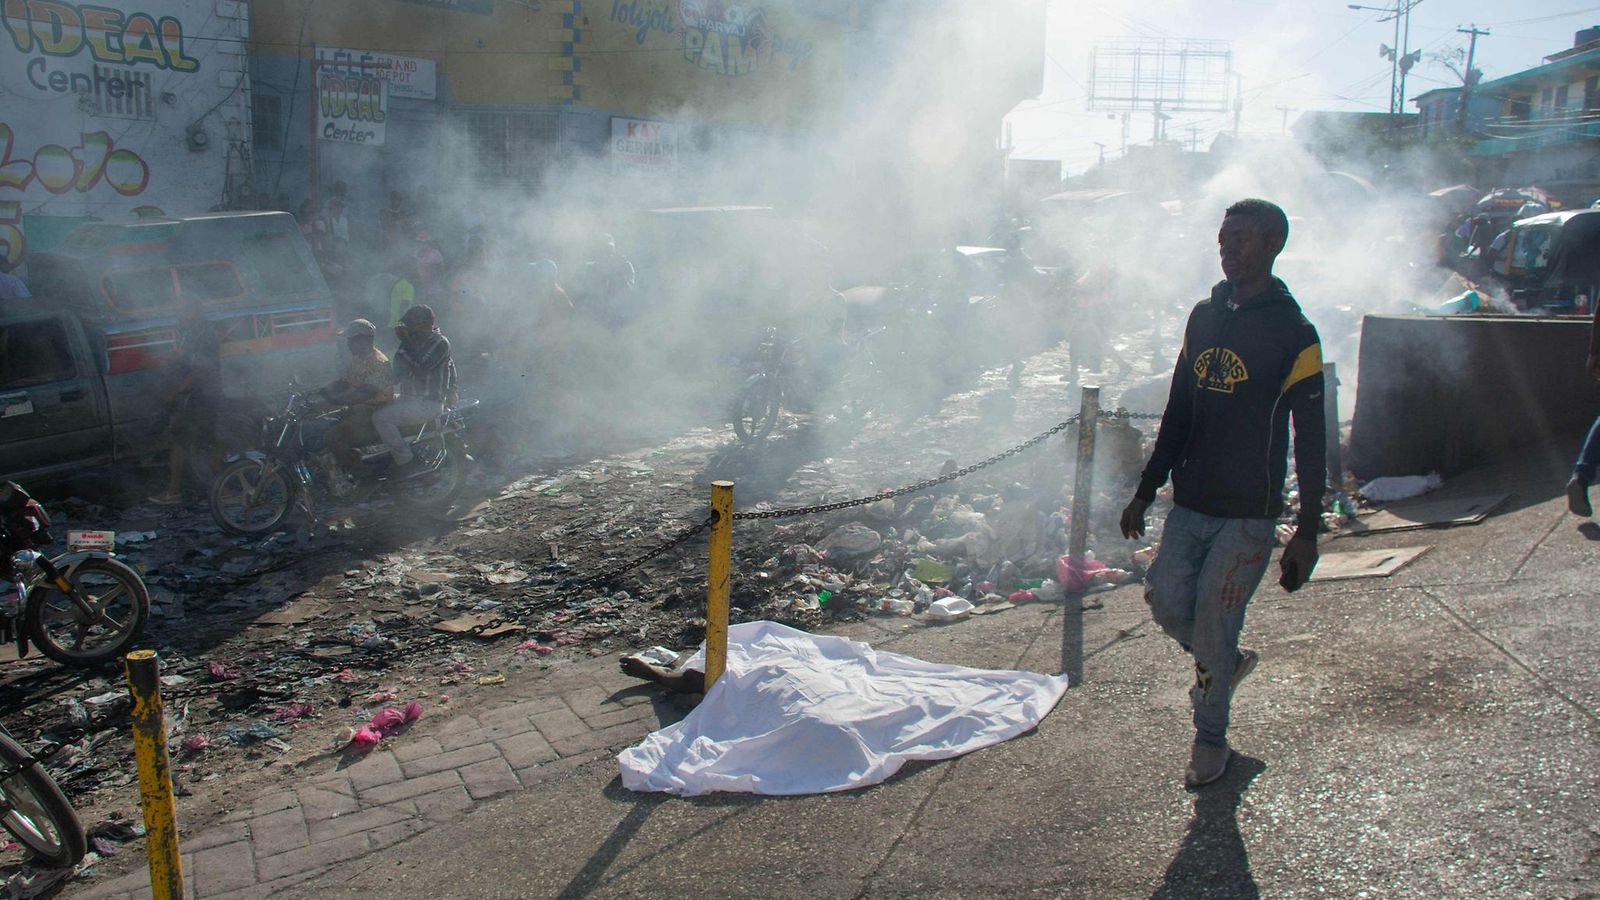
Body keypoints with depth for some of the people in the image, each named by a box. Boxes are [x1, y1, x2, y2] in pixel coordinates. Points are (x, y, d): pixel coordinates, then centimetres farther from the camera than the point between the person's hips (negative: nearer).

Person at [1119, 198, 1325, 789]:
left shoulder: (1292, 333, -9)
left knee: (1213, 622, 0)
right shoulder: (1204, 317, 9)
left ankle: (1211, 739, 22)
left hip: (1248, 515, -5)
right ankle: (1224, 664, 34)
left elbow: (1310, 441, -8)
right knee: (1165, 602, 3)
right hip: (1189, 504, 5)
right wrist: (1146, 491, 13)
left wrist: (1307, 532, -10)